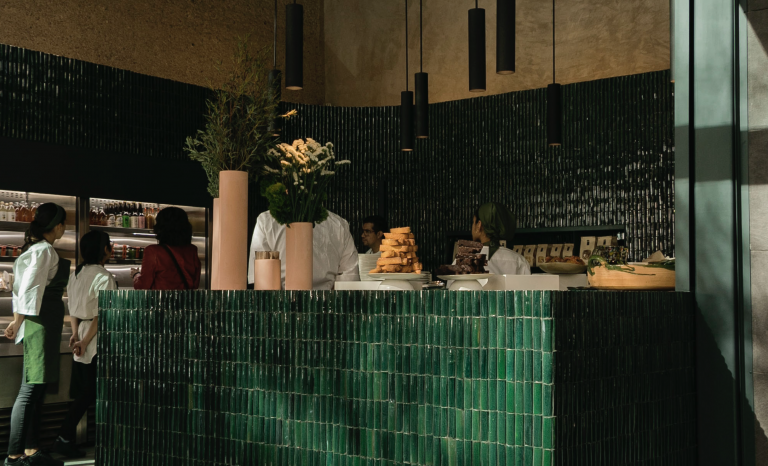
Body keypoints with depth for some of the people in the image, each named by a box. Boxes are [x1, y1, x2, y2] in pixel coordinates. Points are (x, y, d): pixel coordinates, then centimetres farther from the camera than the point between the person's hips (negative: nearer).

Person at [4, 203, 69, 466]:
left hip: (46, 323, 11)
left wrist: (18, 322, 19)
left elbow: (21, 286, 19)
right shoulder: (44, 250, -11)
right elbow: (29, 288, -18)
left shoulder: (38, 249, 18)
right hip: (41, 322, -11)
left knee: (37, 389, 12)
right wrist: (18, 323, -14)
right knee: (31, 389, -11)